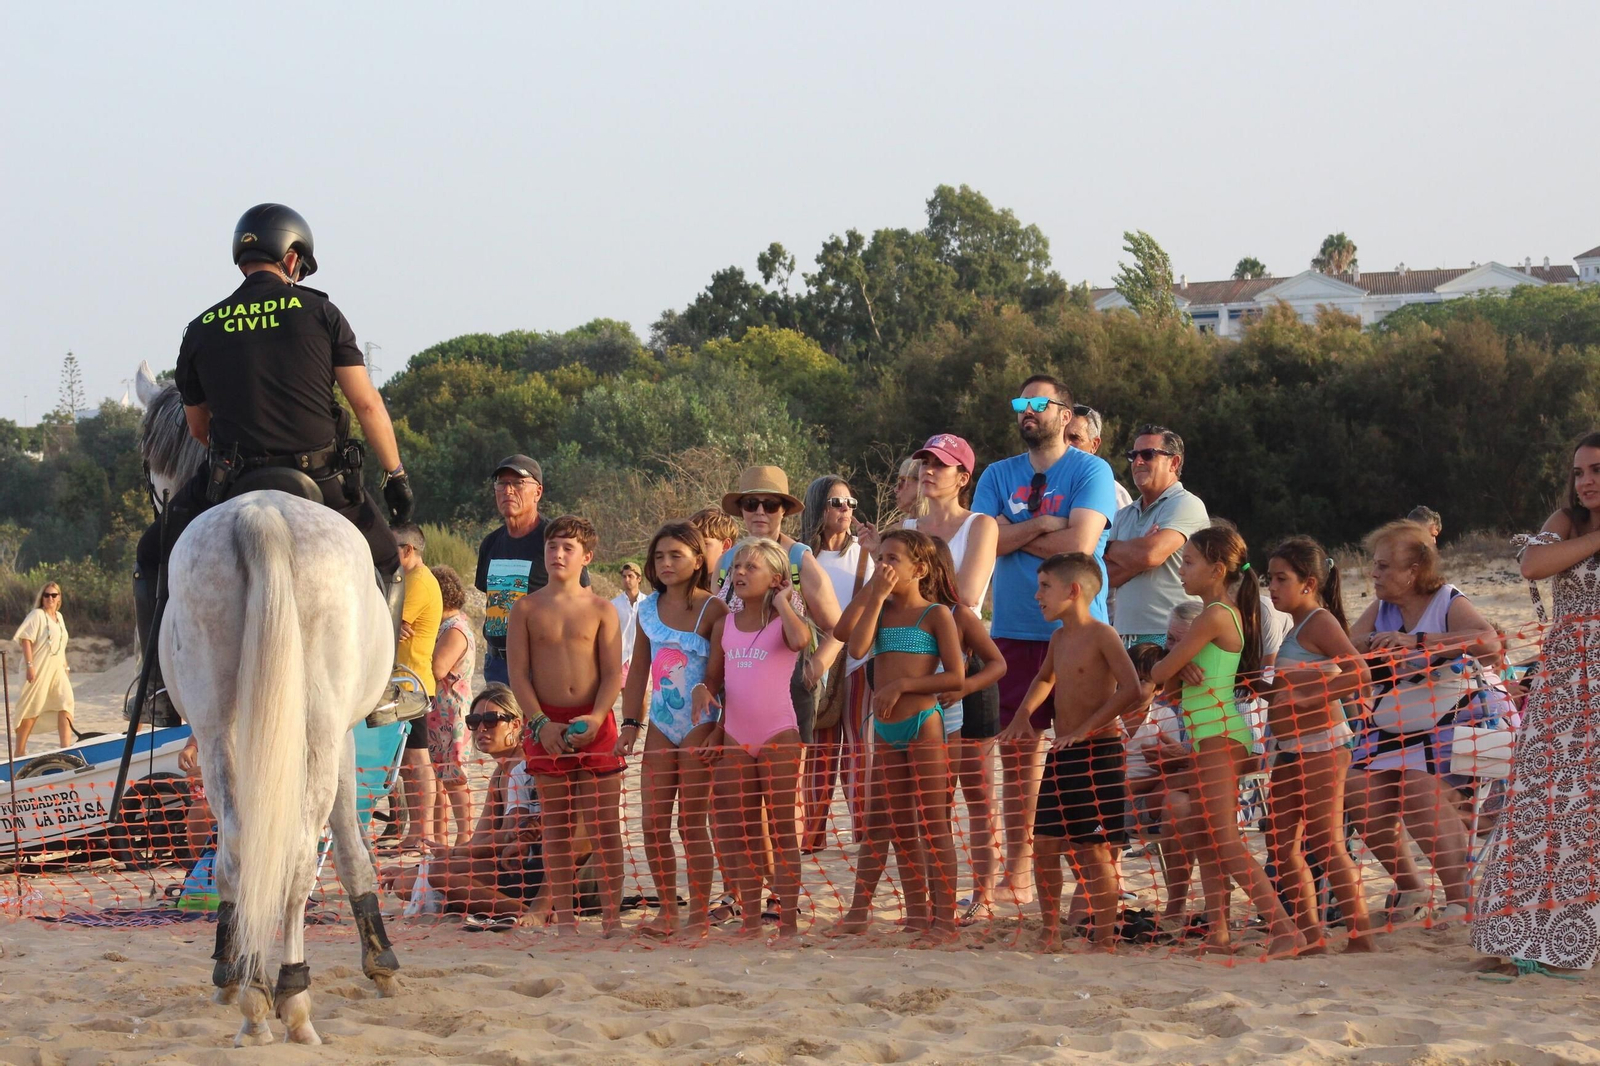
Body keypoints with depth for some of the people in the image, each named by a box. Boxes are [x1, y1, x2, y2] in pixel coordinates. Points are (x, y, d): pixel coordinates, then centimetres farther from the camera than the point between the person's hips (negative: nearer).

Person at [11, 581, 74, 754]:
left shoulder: (59, 617, 14)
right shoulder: (37, 615, -7)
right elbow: (26, 639, -15)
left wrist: (65, 667, 20)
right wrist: (29, 665, -23)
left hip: (56, 669, 6)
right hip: (39, 669, -6)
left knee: (65, 704, -11)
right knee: (32, 710, 0)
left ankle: (66, 748, -17)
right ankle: (19, 751, 11)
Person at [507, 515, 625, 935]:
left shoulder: (601, 610, 4)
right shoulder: (526, 609, 4)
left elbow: (613, 672, 1)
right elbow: (518, 673, 1)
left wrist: (596, 718, -15)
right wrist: (541, 724, -10)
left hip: (594, 724, 0)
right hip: (547, 724, 0)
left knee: (606, 825, -3)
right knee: (557, 825, 5)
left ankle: (611, 915, 2)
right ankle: (564, 917, 9)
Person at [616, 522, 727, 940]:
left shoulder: (712, 610, -9)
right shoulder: (649, 608, 8)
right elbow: (638, 670, 14)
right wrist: (630, 724, 7)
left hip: (699, 725, -5)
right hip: (661, 724, 5)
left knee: (692, 823, -2)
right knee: (653, 823, 3)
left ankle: (699, 916, 6)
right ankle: (667, 912, 15)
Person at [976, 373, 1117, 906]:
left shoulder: (1090, 471, 0)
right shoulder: (998, 475, 15)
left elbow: (1080, 541, -13)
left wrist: (1014, 536, -2)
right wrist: (1039, 525, -9)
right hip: (1014, 631, 4)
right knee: (1017, 746, 4)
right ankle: (1018, 861, 9)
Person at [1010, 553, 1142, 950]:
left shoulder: (1101, 635, -12)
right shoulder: (1059, 638, 12)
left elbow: (1132, 690, -22)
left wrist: (1085, 729, -21)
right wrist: (1023, 715, 19)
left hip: (1099, 753, -8)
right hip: (1062, 753, 8)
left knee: (1094, 849, -6)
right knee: (1046, 842, 6)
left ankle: (1104, 939, 1)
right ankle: (1050, 933, 16)